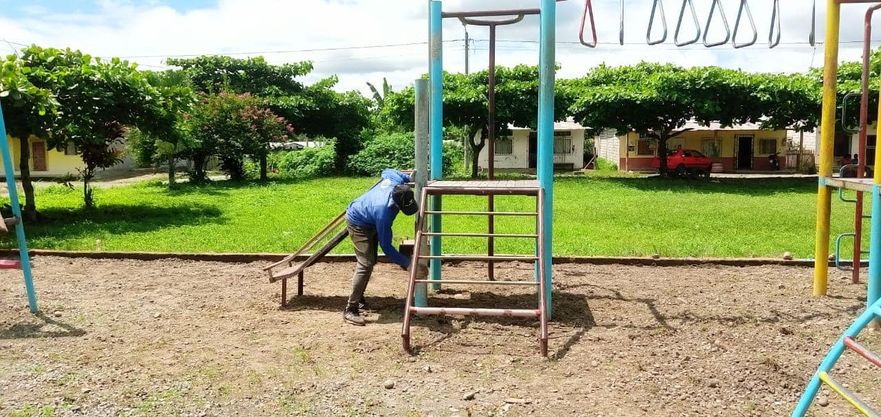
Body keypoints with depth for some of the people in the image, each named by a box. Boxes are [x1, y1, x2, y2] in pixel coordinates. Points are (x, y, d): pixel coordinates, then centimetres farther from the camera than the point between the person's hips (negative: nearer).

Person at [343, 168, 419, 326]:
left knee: (371, 261, 16)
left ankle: (359, 297, 31)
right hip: (358, 223, -9)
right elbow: (386, 246, -31)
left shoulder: (397, 180, -25)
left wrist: (409, 177, 0)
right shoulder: (383, 212, -42)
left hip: (369, 222, 9)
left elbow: (386, 171, 3)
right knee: (365, 264, -20)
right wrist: (407, 263, -29)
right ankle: (350, 310, -17)